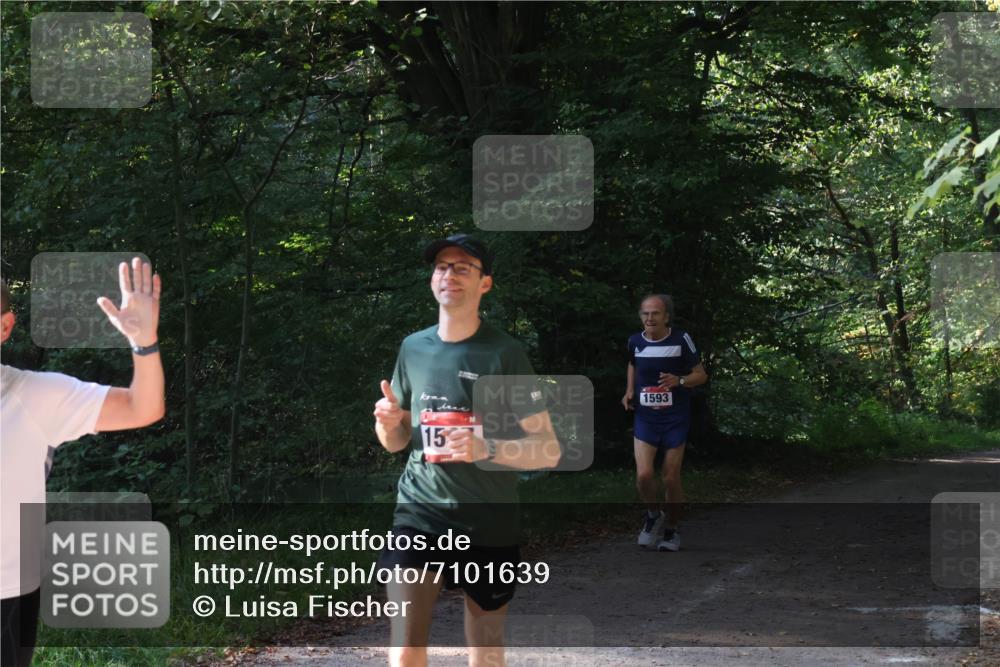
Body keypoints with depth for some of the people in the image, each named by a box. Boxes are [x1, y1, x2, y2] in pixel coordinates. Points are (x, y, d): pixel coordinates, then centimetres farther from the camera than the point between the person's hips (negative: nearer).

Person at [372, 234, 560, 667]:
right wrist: (387, 422, -8)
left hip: (488, 523, -2)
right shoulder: (413, 348, 5)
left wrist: (486, 448, -27)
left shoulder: (504, 353, -8)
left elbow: (549, 450, -10)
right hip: (418, 516, 2)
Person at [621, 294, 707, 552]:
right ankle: (653, 515, 18)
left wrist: (679, 381, -22)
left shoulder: (681, 340, -10)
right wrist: (630, 390, 7)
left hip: (675, 419, -2)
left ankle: (671, 530, 23)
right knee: (644, 475, -12)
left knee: (670, 478, 2)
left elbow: (701, 375, -2)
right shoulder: (635, 341, -1)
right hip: (645, 417, 2)